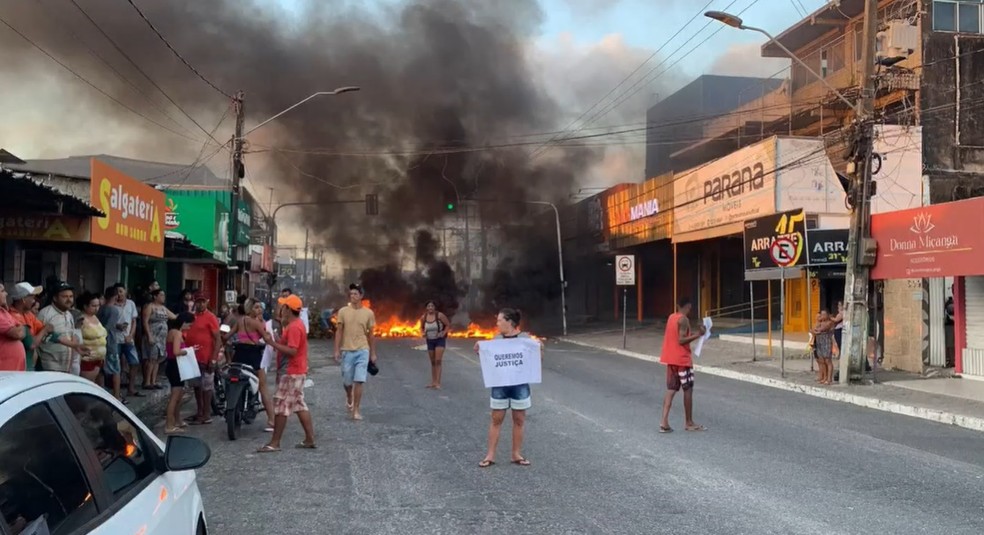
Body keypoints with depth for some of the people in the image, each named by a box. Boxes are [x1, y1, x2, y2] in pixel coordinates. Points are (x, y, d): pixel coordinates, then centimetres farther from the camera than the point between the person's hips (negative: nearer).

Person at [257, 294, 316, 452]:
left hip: (291, 373, -10)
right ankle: (310, 439, 14)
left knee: (281, 406, -5)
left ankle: (274, 443, 0)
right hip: (296, 372, 10)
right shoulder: (295, 324, 15)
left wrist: (271, 342, -25)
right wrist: (274, 341, 7)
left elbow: (292, 351, -27)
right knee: (300, 405, 12)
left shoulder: (293, 327, -19)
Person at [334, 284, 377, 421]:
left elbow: (370, 335, 6)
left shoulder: (368, 313, 0)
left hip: (362, 351, -1)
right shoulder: (343, 311, 0)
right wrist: (337, 350, -3)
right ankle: (349, 397, 42)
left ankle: (356, 410, 0)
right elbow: (339, 332, 3)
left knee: (359, 381, -7)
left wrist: (373, 353, 6)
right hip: (347, 351, 1)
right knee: (347, 381, 10)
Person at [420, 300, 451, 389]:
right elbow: (422, 327, 12)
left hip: (440, 340, -4)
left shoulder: (440, 315, -16)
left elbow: (448, 325, -7)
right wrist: (423, 333, -8)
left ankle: (438, 383, -15)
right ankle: (433, 382, 21)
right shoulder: (423, 317, -5)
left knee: (438, 361, -13)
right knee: (432, 362, 12)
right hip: (430, 341, 4)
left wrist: (443, 333, -19)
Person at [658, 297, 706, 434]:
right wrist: (697, 335, -17)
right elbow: (681, 340, -21)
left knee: (671, 390, 6)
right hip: (682, 359, -8)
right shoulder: (683, 319, -14)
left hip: (671, 359, 8)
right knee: (688, 390, 4)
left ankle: (664, 422, -4)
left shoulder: (671, 317, 10)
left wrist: (691, 334, 20)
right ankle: (689, 423, 12)